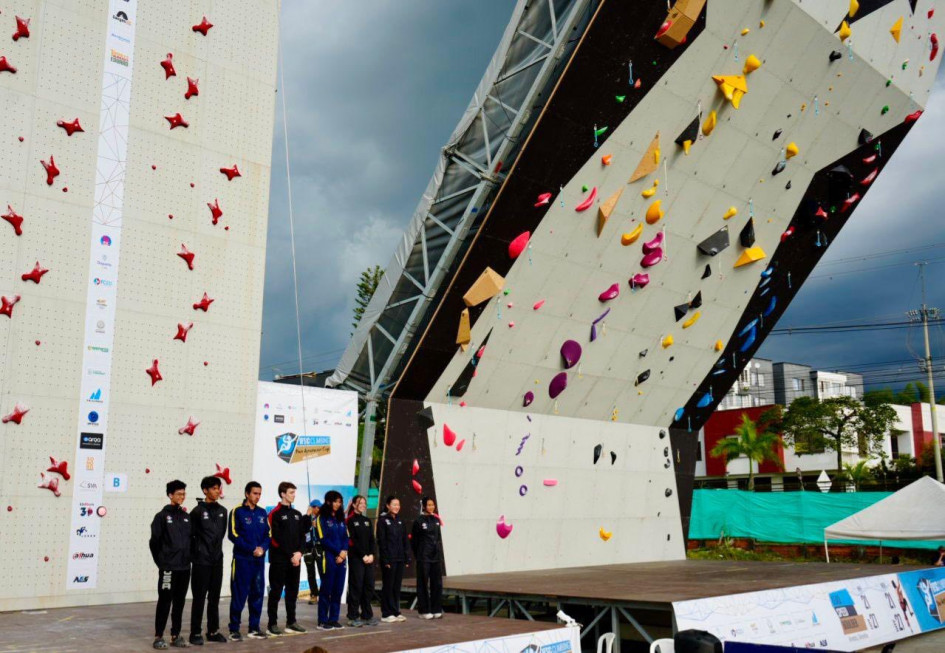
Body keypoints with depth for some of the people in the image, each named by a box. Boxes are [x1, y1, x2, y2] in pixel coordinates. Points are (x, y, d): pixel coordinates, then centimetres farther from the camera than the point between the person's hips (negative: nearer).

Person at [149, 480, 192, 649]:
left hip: (185, 567, 5)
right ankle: (158, 636, 5)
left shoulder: (187, 517, 12)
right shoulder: (162, 516, -4)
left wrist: (188, 558, 8)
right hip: (168, 568, -5)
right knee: (164, 602, -2)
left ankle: (175, 635, 17)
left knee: (179, 603, 9)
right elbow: (154, 542, -4)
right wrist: (161, 561, -3)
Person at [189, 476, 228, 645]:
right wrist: (195, 555, -5)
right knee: (199, 598, 0)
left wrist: (215, 550, 13)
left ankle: (213, 631, 18)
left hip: (217, 561, 5)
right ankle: (195, 633, 7)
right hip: (201, 561, -5)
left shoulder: (222, 511, 9)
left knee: (214, 598, 10)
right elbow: (190, 536, -8)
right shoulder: (197, 511, -8)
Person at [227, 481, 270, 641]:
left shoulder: (262, 512, 11)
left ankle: (254, 628, 16)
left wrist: (263, 548, -10)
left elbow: (268, 534, 10)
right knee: (239, 595, -3)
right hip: (242, 559, -5)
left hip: (259, 560, 5)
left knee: (257, 594, 7)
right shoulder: (237, 511, -5)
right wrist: (252, 549, -15)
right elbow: (233, 535, -11)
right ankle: (234, 629, 5)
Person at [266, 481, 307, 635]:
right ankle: (273, 623, 2)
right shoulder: (275, 514, -5)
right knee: (276, 591, -2)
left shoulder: (297, 514, 14)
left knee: (293, 591, 10)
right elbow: (277, 538, -12)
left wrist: (299, 552, -6)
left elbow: (302, 536, 11)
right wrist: (290, 555, -13)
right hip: (279, 559, -6)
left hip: (295, 559, 6)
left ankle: (291, 621, 18)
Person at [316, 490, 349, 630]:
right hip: (328, 558, -6)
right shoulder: (322, 518, -3)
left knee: (338, 590, 6)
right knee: (326, 589, -3)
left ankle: (333, 619, 13)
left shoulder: (340, 519, 16)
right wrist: (338, 552, -11)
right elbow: (323, 539, -10)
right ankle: (322, 621, 2)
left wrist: (344, 552, -6)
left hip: (341, 559, 6)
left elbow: (346, 537, 12)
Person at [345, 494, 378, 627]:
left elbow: (372, 539, 10)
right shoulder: (350, 521, -2)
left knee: (369, 586, 4)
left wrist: (371, 554, -5)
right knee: (356, 586, -5)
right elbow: (352, 540, -9)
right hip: (356, 558, -6)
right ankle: (353, 617, 0)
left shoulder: (367, 520, 16)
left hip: (369, 557, 6)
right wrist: (363, 556, -12)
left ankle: (367, 615, 11)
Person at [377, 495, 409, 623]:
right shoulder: (383, 520, -5)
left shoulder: (400, 521, 13)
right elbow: (381, 541, -10)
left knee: (397, 586, 9)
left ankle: (396, 612, 16)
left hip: (400, 558, 6)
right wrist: (385, 559, -15)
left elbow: (404, 541, 14)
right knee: (388, 586, 0)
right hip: (389, 558, -6)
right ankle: (386, 614, 6)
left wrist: (406, 558, 8)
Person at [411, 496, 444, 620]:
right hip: (423, 557, -5)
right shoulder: (419, 521, -6)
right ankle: (424, 611, 7)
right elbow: (413, 540, -3)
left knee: (437, 583, 5)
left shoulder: (436, 520, 9)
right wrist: (417, 555, -1)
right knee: (423, 583, 1)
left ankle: (436, 610, 12)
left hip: (436, 556, 5)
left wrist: (437, 548, 10)